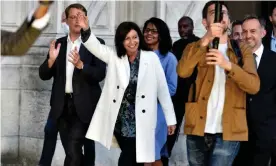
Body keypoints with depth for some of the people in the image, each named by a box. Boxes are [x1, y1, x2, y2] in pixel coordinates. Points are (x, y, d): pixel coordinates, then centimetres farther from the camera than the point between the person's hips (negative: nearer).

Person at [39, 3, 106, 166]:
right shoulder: (58, 44, 9)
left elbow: (100, 74, -10)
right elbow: (44, 75, 6)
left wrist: (80, 64, -26)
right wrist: (51, 60, -14)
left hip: (84, 105, -4)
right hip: (62, 105, 5)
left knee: (73, 151, -14)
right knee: (71, 151, 11)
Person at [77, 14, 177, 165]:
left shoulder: (151, 58, -3)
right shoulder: (114, 58, 6)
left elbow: (162, 89, -1)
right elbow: (96, 47, -8)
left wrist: (170, 118, 0)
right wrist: (86, 29, -28)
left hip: (140, 121, -3)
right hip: (120, 120, 3)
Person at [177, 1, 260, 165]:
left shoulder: (243, 50, 8)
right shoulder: (195, 48, 9)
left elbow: (254, 86, -7)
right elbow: (183, 72, -12)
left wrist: (228, 65, -21)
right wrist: (205, 40, -20)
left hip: (228, 132, -1)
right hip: (197, 129, 2)